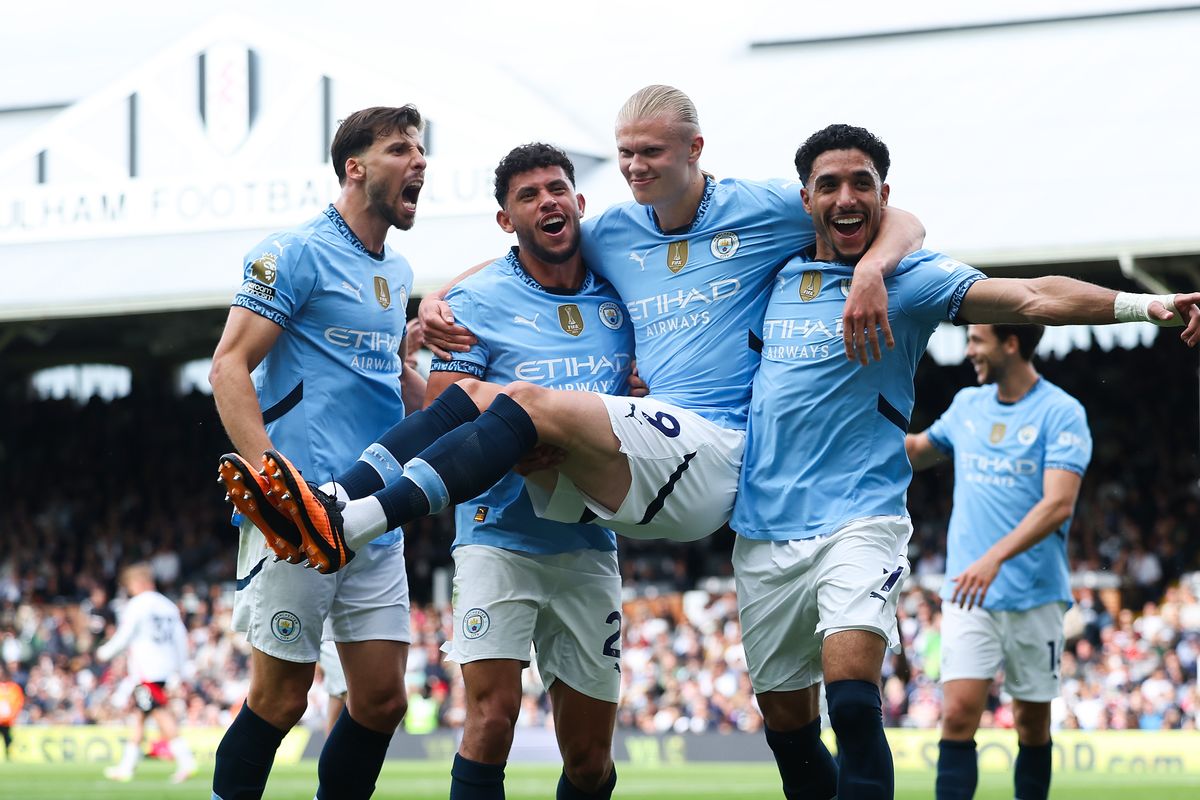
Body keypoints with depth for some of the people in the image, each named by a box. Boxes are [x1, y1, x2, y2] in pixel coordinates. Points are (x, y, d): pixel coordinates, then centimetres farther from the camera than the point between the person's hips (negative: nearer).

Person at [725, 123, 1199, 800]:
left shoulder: (908, 276, -2)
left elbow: (1032, 298, -16)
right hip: (764, 532, 5)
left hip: (858, 520, -5)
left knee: (853, 703, -24)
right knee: (787, 724, 11)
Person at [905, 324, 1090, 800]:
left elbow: (1058, 505, -19)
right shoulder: (967, 405, 10)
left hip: (1035, 597, -3)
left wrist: (995, 556, -30)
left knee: (1033, 722, 7)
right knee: (958, 714, -11)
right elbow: (920, 451, 31)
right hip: (968, 597, 3)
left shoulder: (1061, 413, -8)